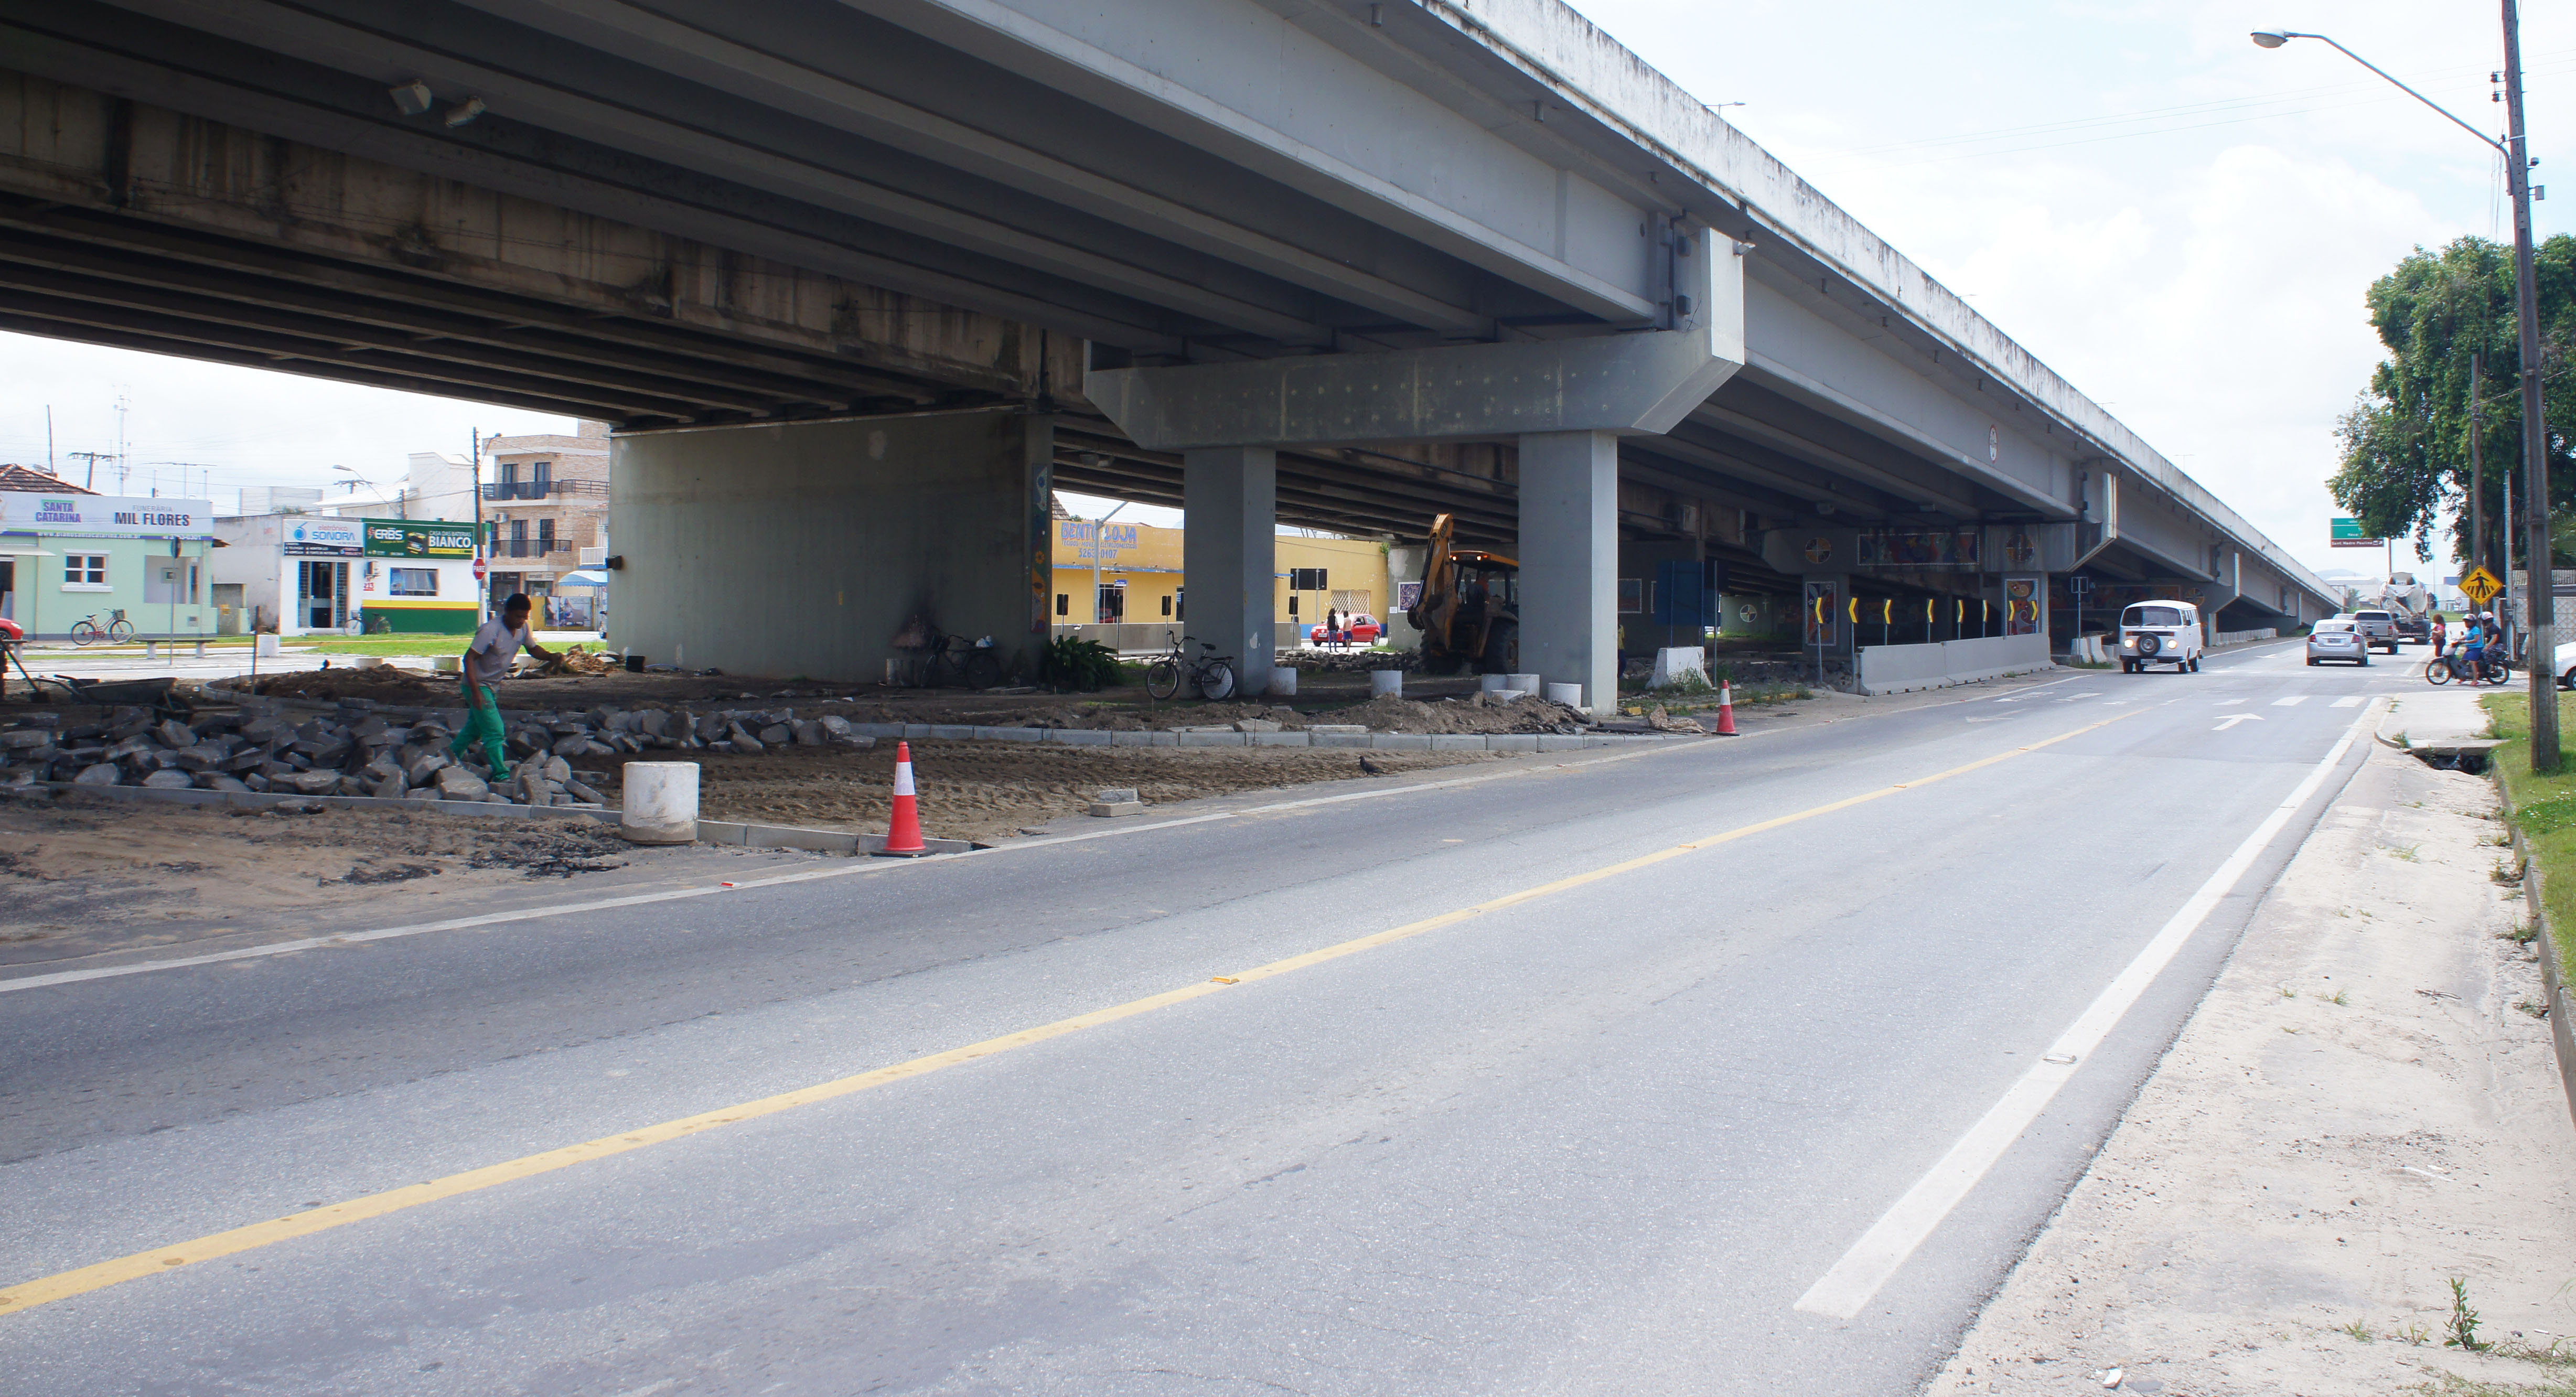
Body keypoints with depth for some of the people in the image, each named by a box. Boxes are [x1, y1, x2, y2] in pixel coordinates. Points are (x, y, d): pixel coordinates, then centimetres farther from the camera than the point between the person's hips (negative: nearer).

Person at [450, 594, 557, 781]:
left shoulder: (523, 628, -5)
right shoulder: (491, 630, -28)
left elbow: (533, 649, 11)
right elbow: (469, 658, -27)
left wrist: (550, 656, -12)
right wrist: (476, 691, -33)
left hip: (491, 684, 9)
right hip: (477, 684, -9)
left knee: (476, 726, 25)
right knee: (495, 732, -12)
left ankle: (454, 753, 44)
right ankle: (501, 776, -9)